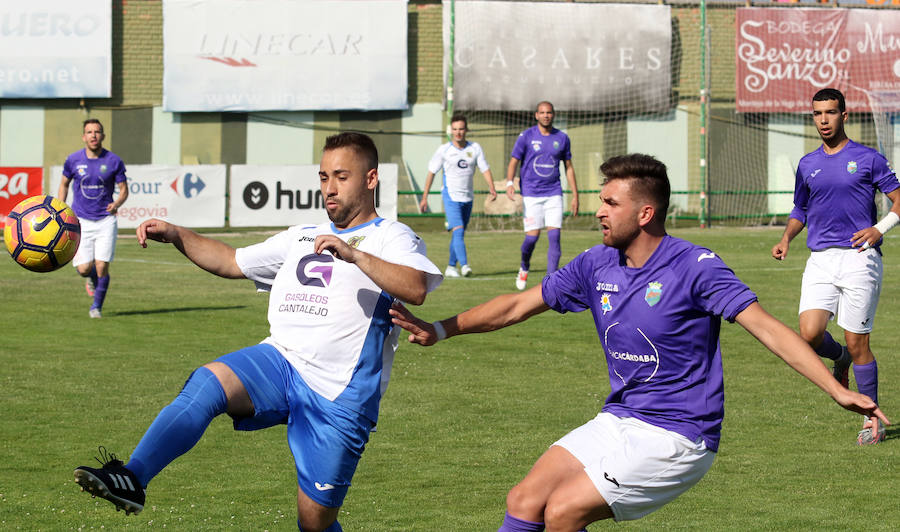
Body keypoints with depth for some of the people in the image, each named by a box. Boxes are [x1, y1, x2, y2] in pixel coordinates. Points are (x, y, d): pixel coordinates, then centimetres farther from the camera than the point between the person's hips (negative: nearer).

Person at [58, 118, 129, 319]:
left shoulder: (114, 161, -3)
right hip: (80, 221, 1)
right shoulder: (73, 160, -1)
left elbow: (124, 190, 4)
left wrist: (116, 203, -18)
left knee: (101, 267, -10)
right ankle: (91, 278, 31)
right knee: (84, 268, -8)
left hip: (106, 220, -1)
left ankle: (96, 306, 11)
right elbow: (64, 184, 14)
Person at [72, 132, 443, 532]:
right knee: (208, 382, -27)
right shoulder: (302, 237, 25)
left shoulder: (391, 238, 3)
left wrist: (352, 254, -28)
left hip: (337, 395, -4)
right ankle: (131, 480, -38)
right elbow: (231, 262, 31)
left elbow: (415, 290, -18)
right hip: (279, 363, 5)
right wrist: (177, 236, 16)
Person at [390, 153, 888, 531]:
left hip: (677, 437, -7)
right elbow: (518, 305, 13)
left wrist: (837, 390, -28)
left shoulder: (695, 266, -15)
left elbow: (767, 327, -20)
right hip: (619, 421, 7)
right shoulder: (597, 265, 5)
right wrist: (441, 329, 4)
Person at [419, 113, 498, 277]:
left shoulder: (475, 148, 3)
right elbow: (431, 173, 3)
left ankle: (451, 267, 22)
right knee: (458, 231, -19)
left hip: (467, 197, 4)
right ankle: (464, 265, -28)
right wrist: (424, 197, 2)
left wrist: (492, 188, -18)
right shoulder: (444, 150, -3)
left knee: (460, 234, 10)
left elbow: (485, 169, 0)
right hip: (451, 196, -4)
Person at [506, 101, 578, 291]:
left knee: (554, 235, -9)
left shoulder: (562, 138, 7)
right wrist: (510, 182, -17)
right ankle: (524, 267, 23)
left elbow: (568, 167, 15)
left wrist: (575, 195, 11)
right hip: (531, 194, -2)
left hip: (553, 193, 2)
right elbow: (513, 162, 1)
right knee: (532, 236, -7)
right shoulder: (526, 136, 0)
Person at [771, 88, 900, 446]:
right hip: (820, 261, 4)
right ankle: (840, 358, 22)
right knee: (810, 335, -14)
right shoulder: (807, 164, 14)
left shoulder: (868, 159, 1)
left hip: (859, 258, -4)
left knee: (857, 344, -4)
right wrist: (786, 238, 7)